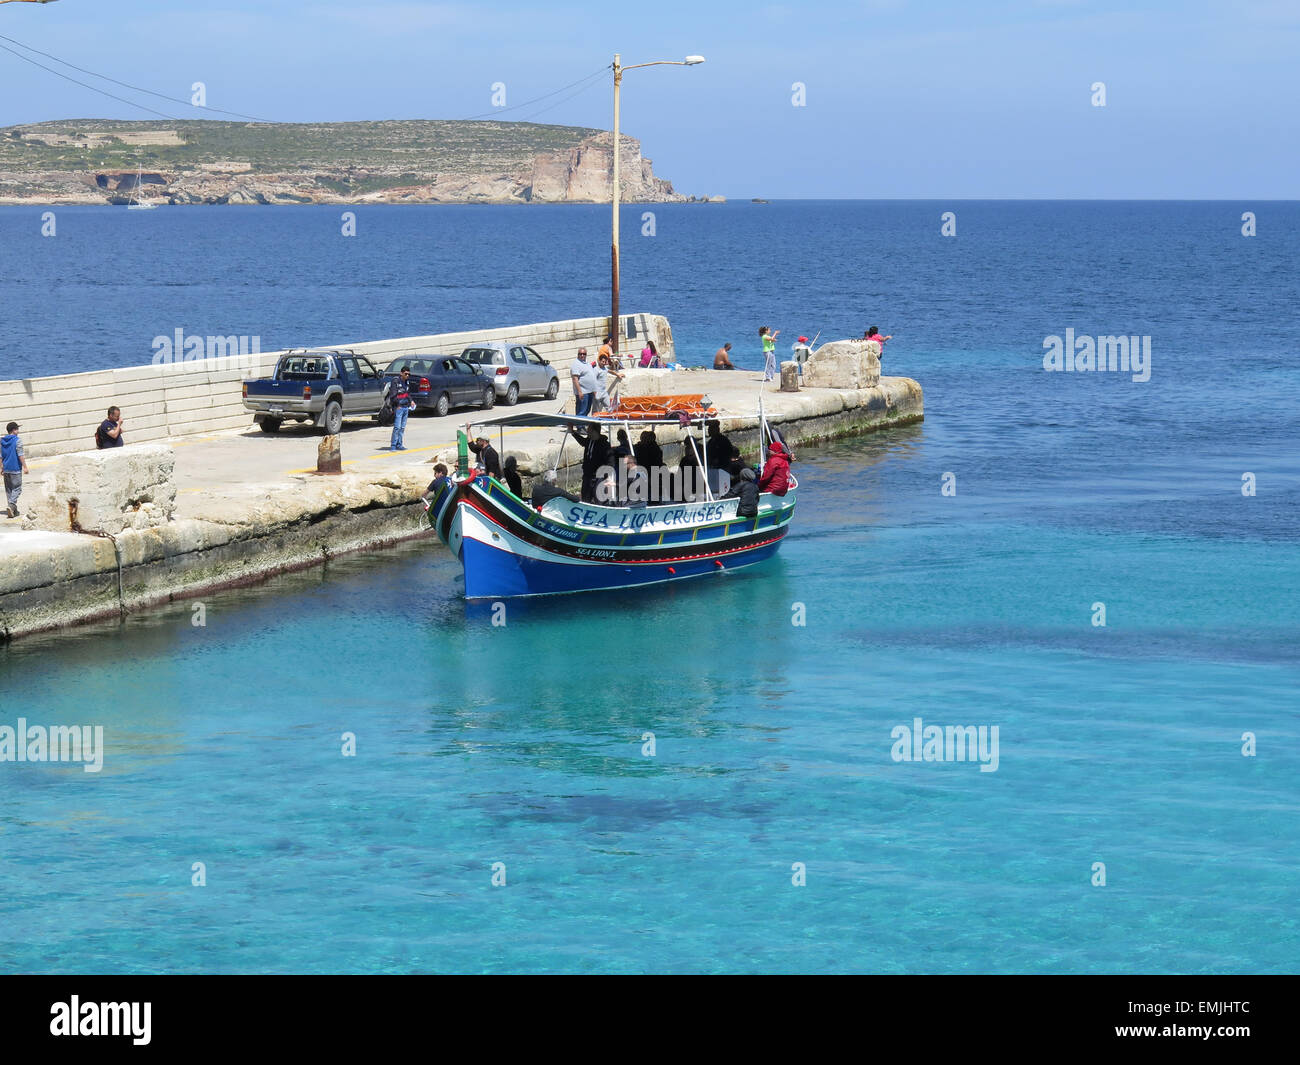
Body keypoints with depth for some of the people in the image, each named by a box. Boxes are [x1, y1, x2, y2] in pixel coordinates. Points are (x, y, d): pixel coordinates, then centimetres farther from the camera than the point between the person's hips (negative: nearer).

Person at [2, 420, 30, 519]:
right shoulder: (17, 440, -11)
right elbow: (20, 455, -14)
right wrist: (25, 467, -11)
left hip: (6, 469, 6)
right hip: (15, 469, -6)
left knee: (8, 489, 13)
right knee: (17, 489, -3)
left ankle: (14, 510, 16)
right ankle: (11, 505, -23)